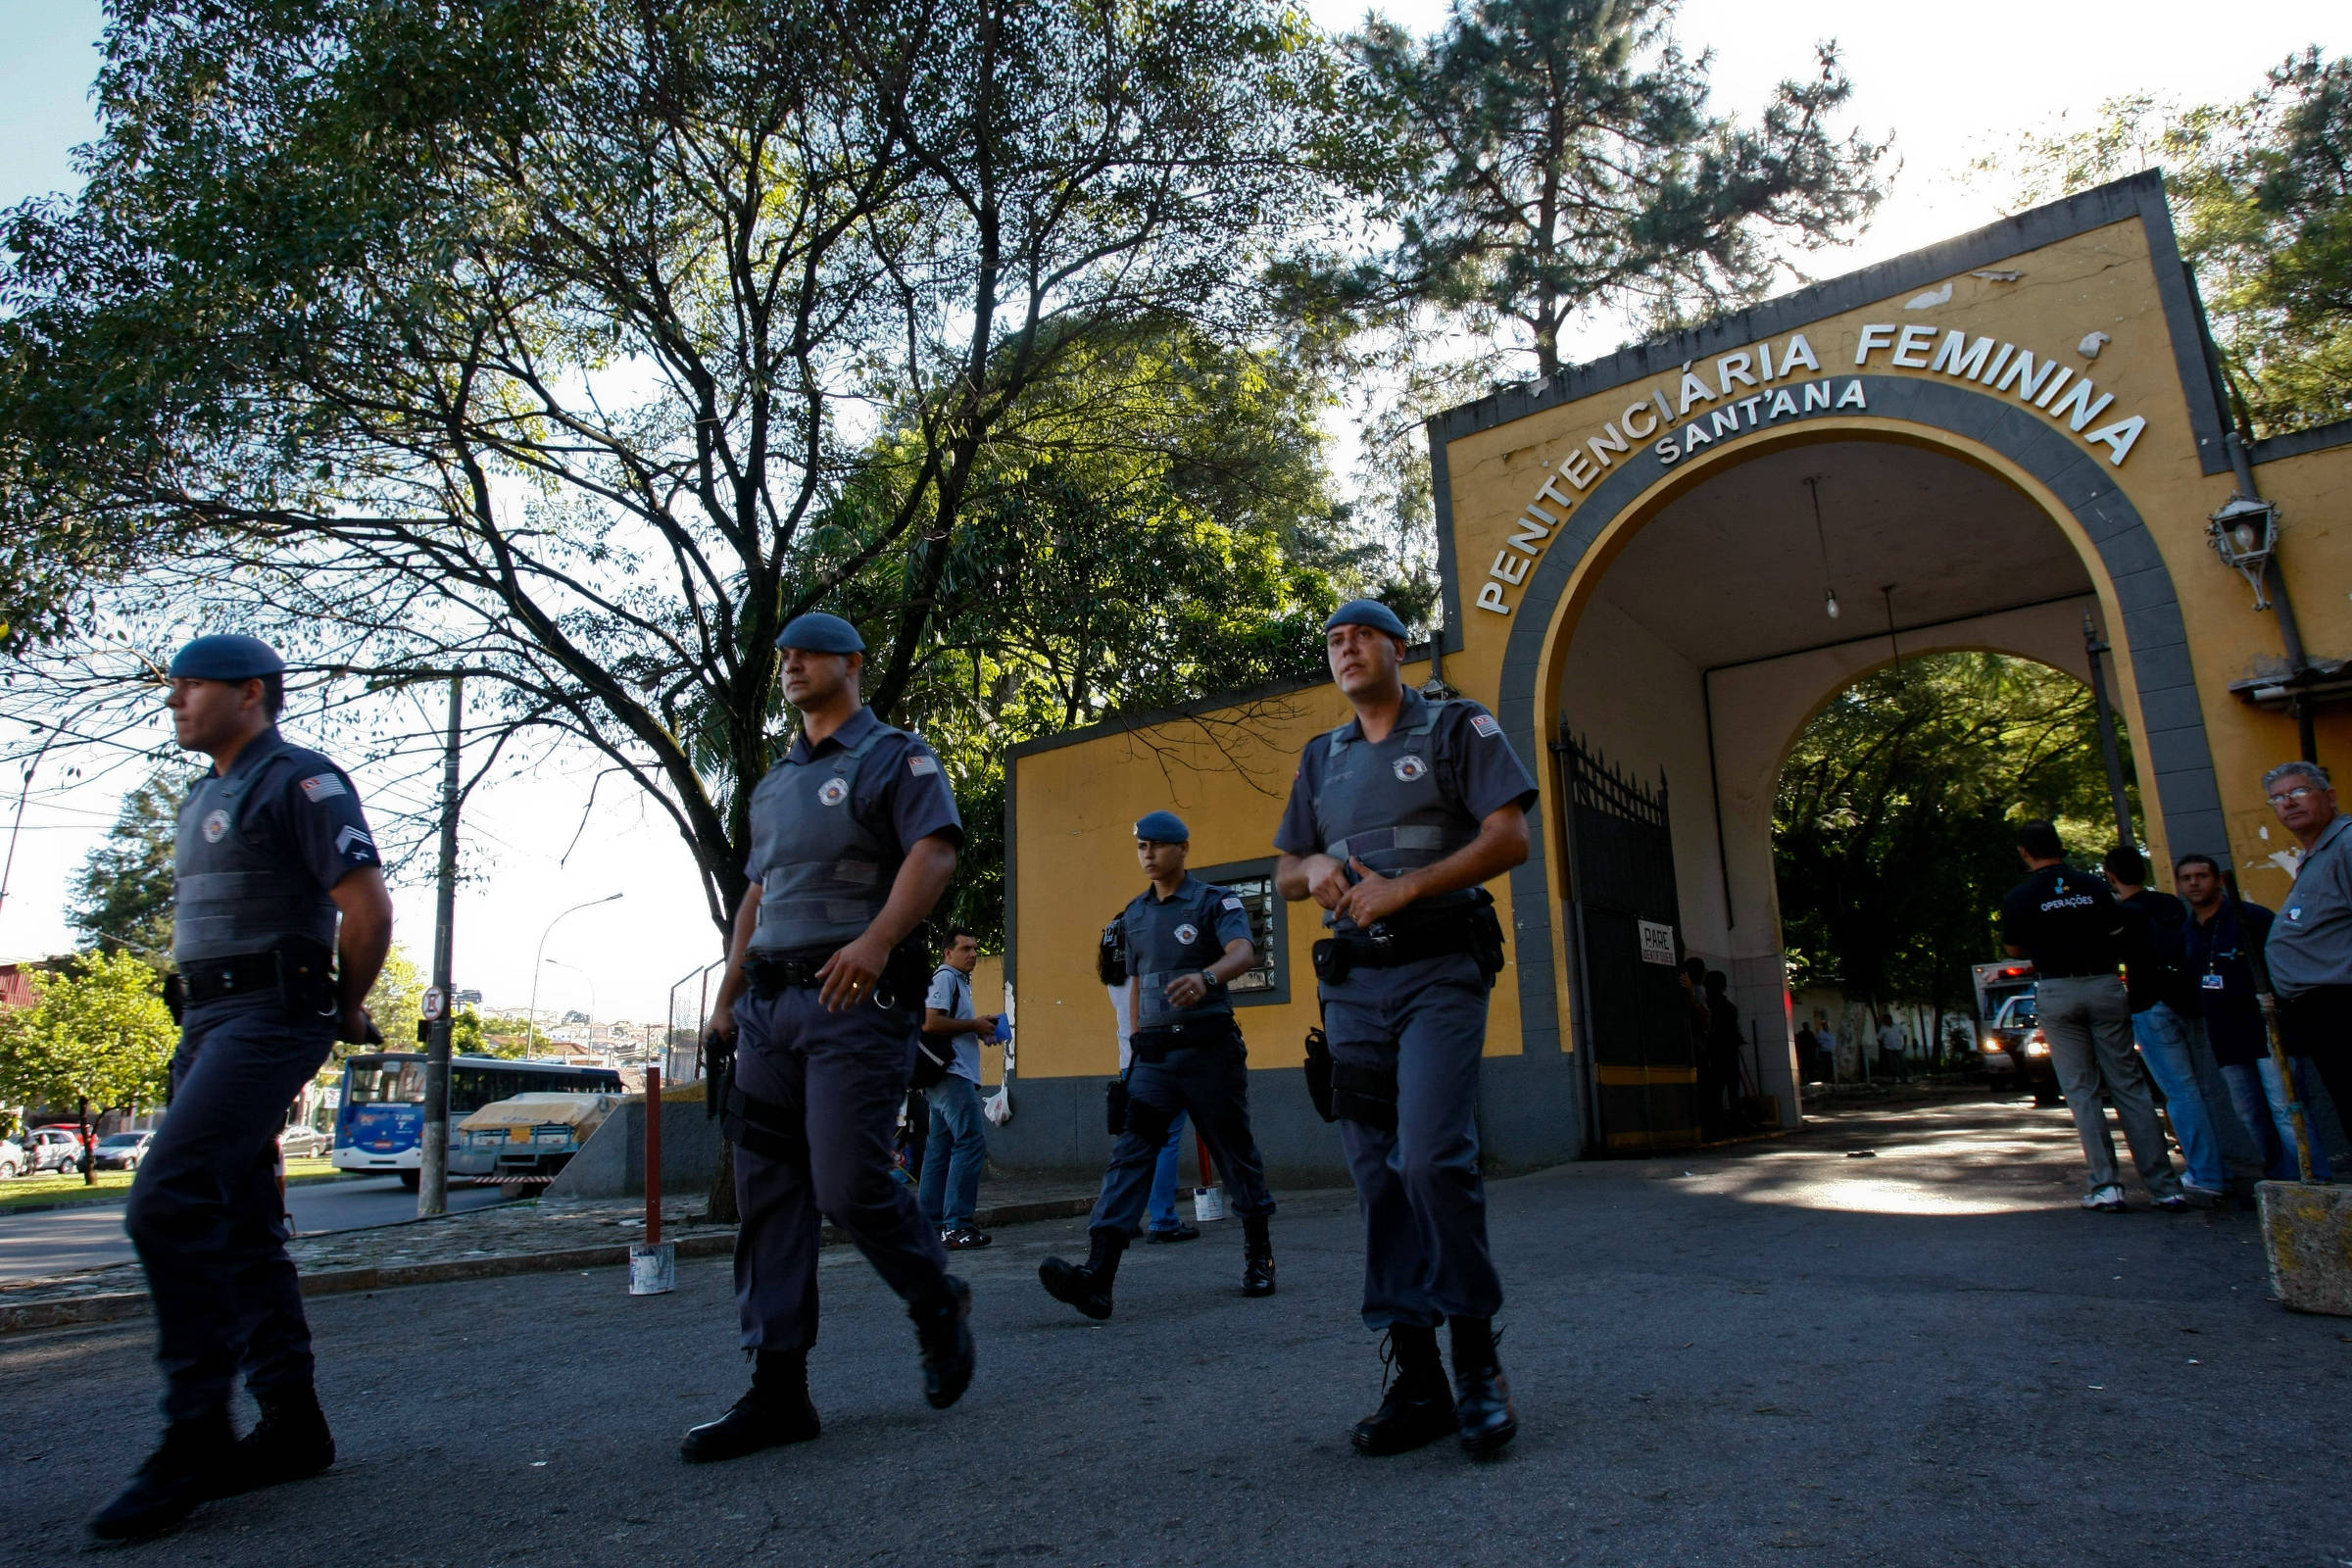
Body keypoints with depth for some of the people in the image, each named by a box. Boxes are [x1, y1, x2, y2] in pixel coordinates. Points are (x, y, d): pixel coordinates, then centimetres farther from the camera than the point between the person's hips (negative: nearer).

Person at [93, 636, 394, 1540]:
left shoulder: (301, 782, -9)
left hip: (270, 1016, -10)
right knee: (238, 1225, 9)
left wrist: (347, 1011, -5)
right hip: (207, 1024, 10)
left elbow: (368, 907, -16)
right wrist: (199, 1016, 20)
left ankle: (196, 1437, -11)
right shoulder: (204, 799, 20)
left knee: (169, 1204, -19)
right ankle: (292, 1424, 16)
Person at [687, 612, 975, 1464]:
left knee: (850, 1183, -12)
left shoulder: (896, 757, 1)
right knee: (767, 1194, 3)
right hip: (771, 1003, 7)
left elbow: (934, 852, -14)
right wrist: (729, 993, 20)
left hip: (857, 1000, -7)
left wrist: (876, 940, -29)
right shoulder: (774, 783, 24)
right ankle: (777, 1389, 10)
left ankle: (939, 1306, 16)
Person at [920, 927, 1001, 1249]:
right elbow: (930, 1023, -19)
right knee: (971, 1142, -14)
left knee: (940, 1148, 10)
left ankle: (932, 1224, 13)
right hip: (952, 1074, -11)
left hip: (953, 1075, 11)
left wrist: (980, 1027, 12)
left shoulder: (959, 981, 23)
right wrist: (974, 1024, -11)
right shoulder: (944, 977, -8)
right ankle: (956, 1225, -14)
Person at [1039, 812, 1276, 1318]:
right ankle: (1097, 1275, -19)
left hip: (1209, 1047, -4)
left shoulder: (1216, 901, -4)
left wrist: (1206, 977, -43)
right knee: (1130, 1152, -9)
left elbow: (1243, 951, -22)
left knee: (1236, 1153, 7)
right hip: (1154, 1053, 4)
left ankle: (1259, 1258, 26)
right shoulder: (1133, 915, 14)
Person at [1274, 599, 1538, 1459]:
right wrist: (1315, 871, -3)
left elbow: (1510, 838, -6)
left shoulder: (1458, 728, 4)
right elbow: (1285, 871, 22)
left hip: (1438, 973, -5)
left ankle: (1478, 1362, 1)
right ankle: (1416, 1380, 11)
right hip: (1352, 984, 5)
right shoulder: (1321, 758, 19)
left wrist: (1405, 888, -15)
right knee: (1377, 1177, 3)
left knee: (1432, 1157, -17)